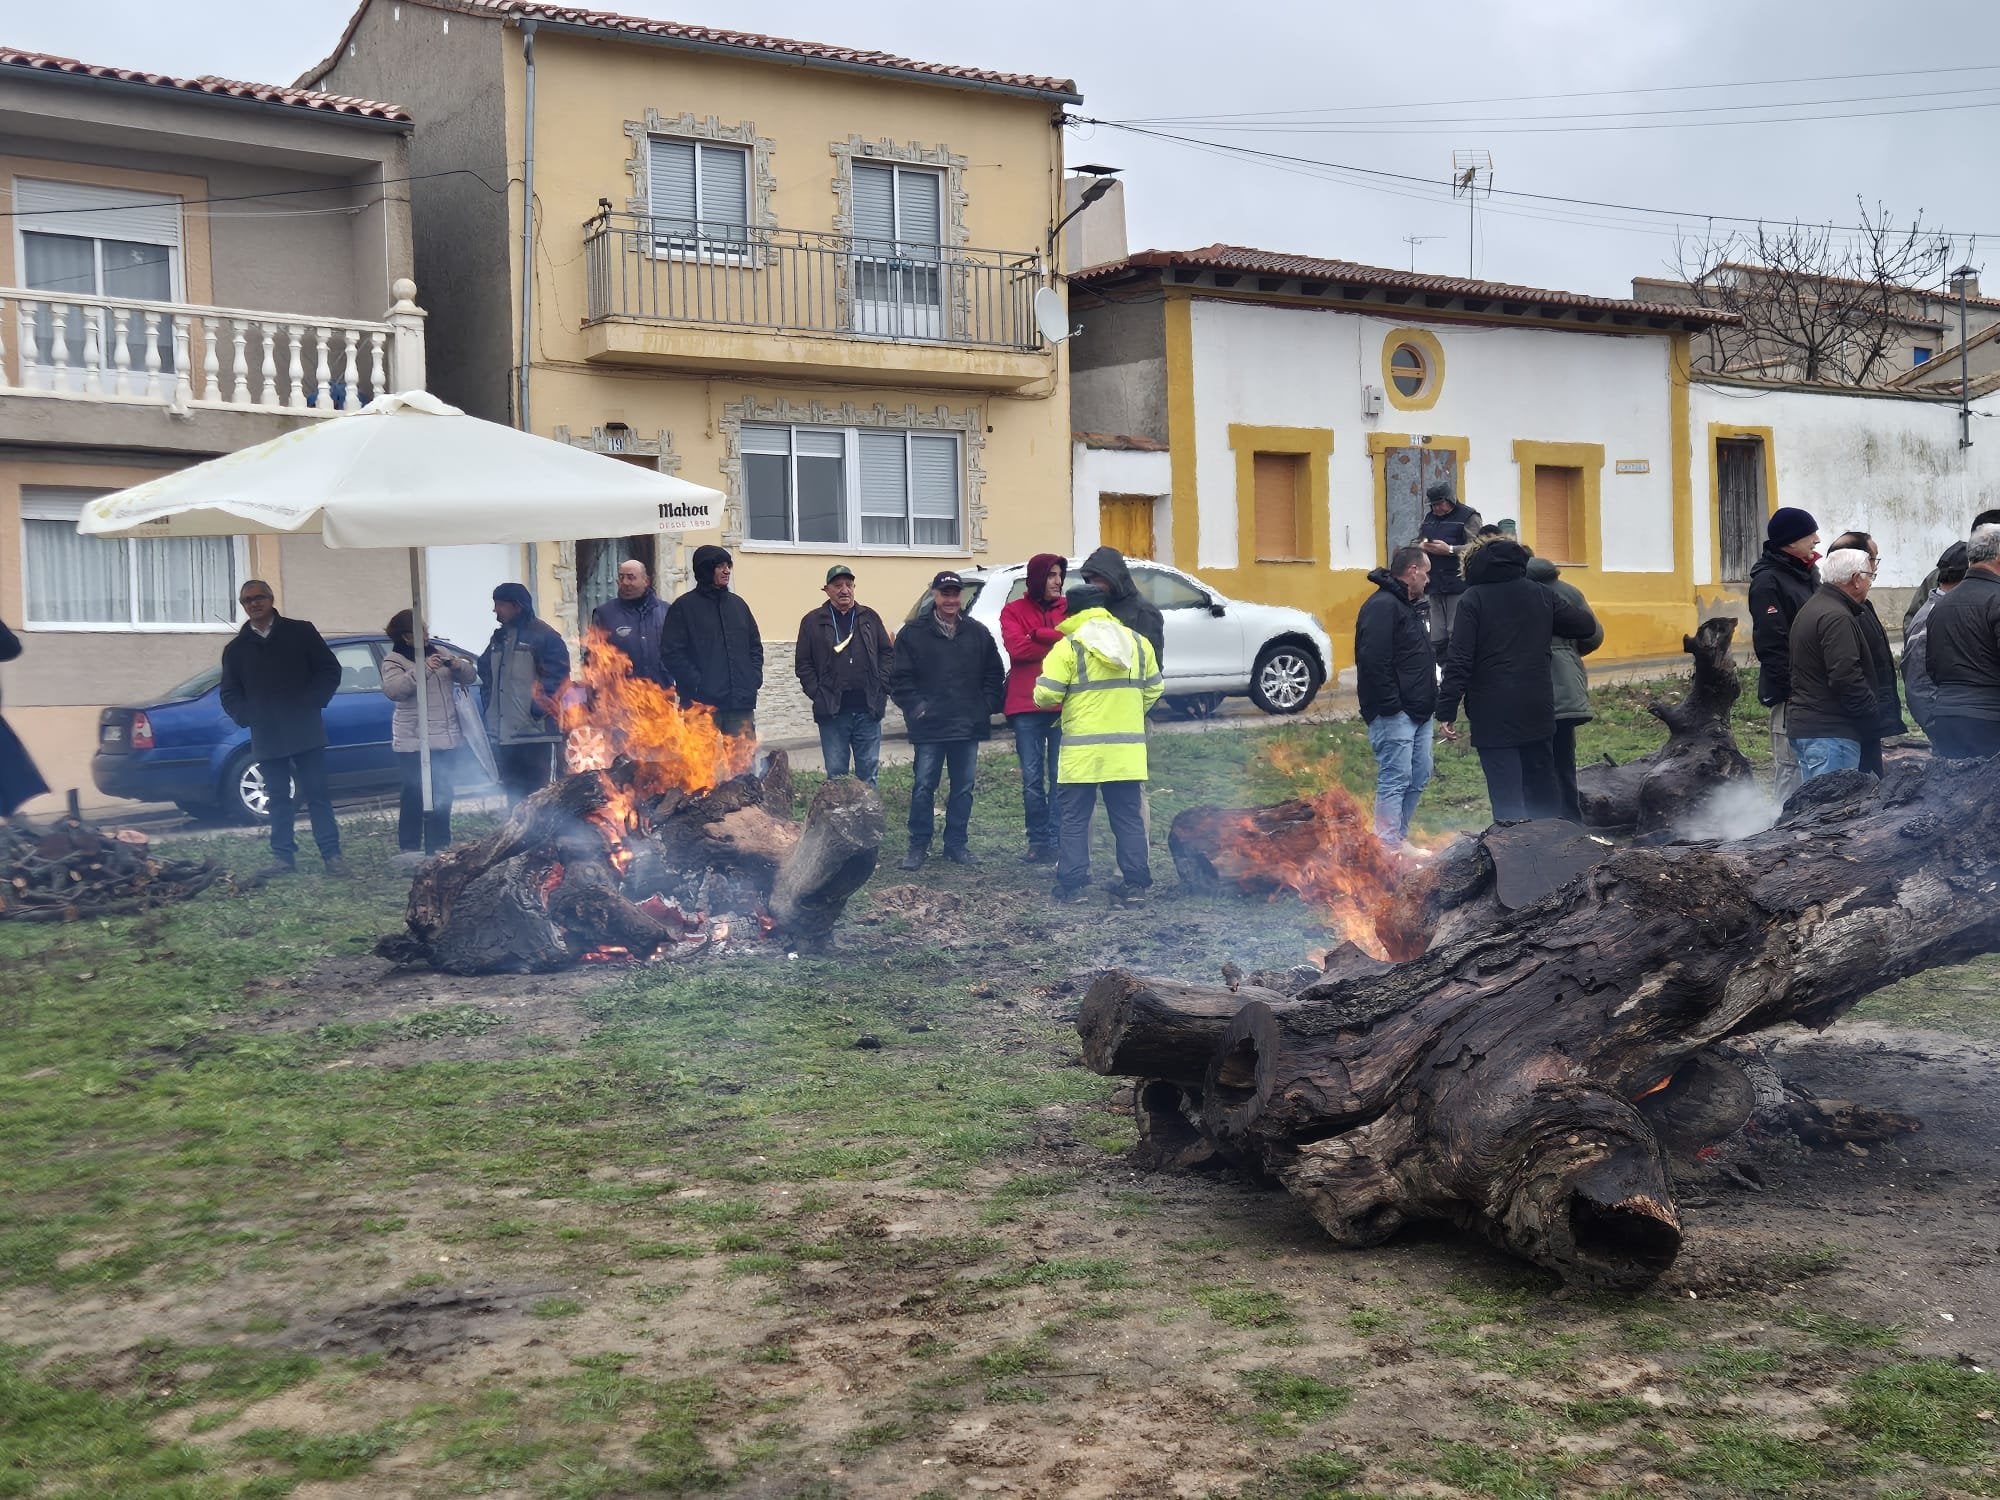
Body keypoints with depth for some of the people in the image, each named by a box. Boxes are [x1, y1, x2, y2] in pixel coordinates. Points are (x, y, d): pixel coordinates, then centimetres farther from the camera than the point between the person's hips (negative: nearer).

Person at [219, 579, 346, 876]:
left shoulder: (300, 632, 4)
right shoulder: (236, 649, 12)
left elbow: (330, 671, 3)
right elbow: (230, 695, 15)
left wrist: (310, 704, -7)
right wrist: (248, 717, -3)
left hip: (305, 731, -3)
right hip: (266, 737, 3)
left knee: (317, 793, -2)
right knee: (279, 798, 6)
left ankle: (331, 854, 1)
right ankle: (283, 856, 11)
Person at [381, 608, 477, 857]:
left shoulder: (439, 652, 14)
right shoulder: (394, 661, -3)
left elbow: (471, 676, 16)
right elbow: (392, 689, -20)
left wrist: (459, 665, -7)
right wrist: (422, 670, -29)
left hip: (446, 738, 6)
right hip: (413, 741, -6)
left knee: (443, 794, 9)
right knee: (415, 794, -5)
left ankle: (439, 845, 17)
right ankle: (410, 847, 0)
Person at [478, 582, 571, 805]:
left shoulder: (543, 635, -8)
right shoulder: (499, 637, 17)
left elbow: (557, 676, -12)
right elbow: (485, 672, 25)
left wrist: (537, 709, -16)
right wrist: (489, 706, 12)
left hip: (534, 733, -8)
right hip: (503, 733, 8)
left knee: (534, 794, -6)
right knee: (513, 792, 13)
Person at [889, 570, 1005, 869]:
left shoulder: (978, 633, 8)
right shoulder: (913, 633, 0)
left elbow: (994, 676, 12)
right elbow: (900, 679, -1)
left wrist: (987, 707, 1)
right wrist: (915, 707, -9)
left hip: (968, 726, 3)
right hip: (929, 728, -3)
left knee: (963, 788, 8)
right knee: (923, 788, 0)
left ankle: (956, 844, 18)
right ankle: (919, 846, 9)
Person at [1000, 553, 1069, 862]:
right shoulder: (1013, 611, 7)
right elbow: (1016, 649, -9)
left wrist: (1036, 635, -11)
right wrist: (1057, 643, -6)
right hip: (1026, 706, 0)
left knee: (1061, 777, -1)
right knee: (1032, 777, 3)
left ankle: (1057, 840, 4)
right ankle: (1038, 841, 11)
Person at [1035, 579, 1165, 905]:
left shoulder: (1069, 646, -8)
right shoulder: (1138, 642, 8)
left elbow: (1046, 695, -13)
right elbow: (1154, 689, 13)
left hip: (1083, 749, -4)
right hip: (1128, 749, 4)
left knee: (1075, 819, 5)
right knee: (1128, 817, 8)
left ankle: (1071, 884, 5)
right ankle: (1135, 884, 6)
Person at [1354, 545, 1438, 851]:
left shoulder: (1409, 605, 19)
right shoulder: (1382, 606, -15)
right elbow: (1373, 661, -23)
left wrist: (1429, 699, 15)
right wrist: (1390, 706, -23)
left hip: (1418, 712, 10)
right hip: (1395, 714, -10)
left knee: (1418, 777, 14)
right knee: (1395, 780, -9)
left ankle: (1399, 837, 24)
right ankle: (1388, 849, -7)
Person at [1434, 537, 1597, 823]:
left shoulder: (1473, 599, -5)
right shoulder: (1541, 595, 7)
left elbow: (1459, 661, -12)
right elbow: (1587, 625, 12)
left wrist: (1446, 711, -12)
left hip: (1493, 715, -5)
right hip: (1538, 711, 5)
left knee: (1506, 799, -4)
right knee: (1543, 791, 17)